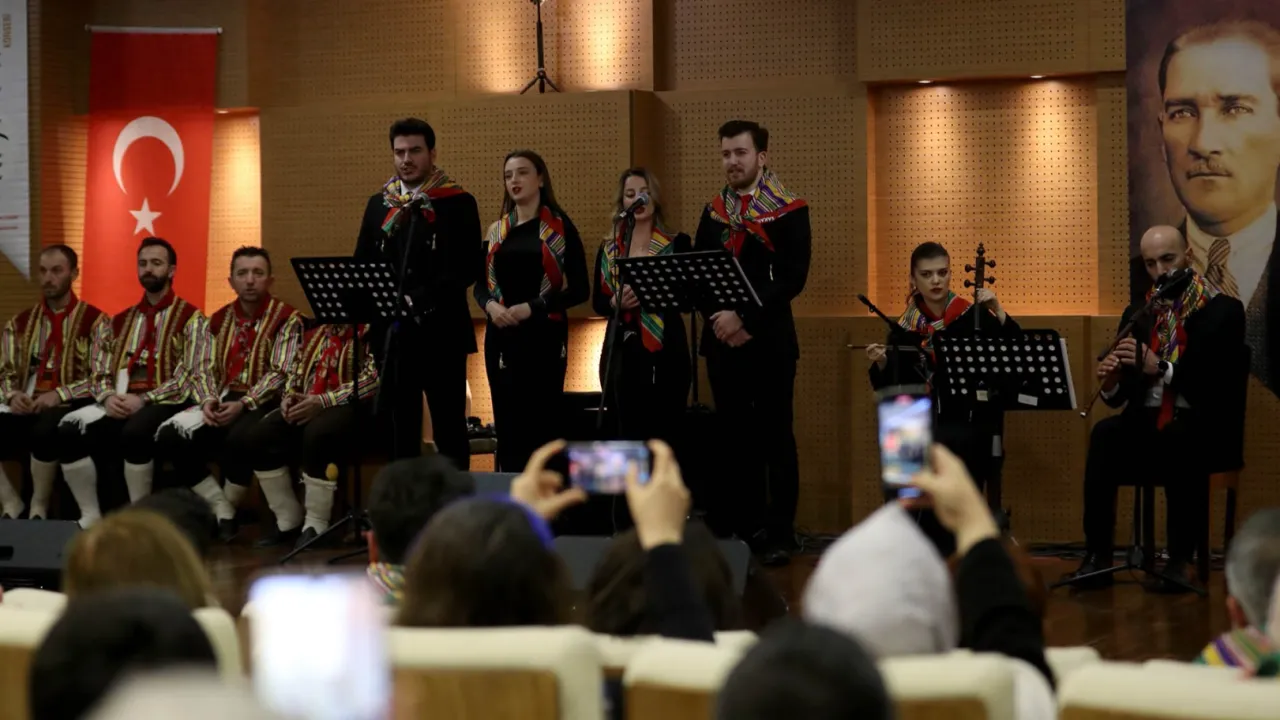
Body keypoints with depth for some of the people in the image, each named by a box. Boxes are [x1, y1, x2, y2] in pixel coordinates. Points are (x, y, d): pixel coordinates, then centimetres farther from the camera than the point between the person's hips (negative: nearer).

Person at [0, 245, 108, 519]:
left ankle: (39, 506, -17)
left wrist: (59, 395, -17)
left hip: (69, 409, -5)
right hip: (25, 409, 5)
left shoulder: (94, 321, 3)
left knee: (44, 428, -39)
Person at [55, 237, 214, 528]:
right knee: (68, 432, -24)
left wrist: (143, 400, -17)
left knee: (134, 433, -39)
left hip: (164, 404, -5)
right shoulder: (119, 322, 21)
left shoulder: (191, 318, 4)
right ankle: (90, 516, -14)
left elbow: (191, 376, -7)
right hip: (120, 405, 5)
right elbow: (101, 373, 16)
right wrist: (108, 397, -8)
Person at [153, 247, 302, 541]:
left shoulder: (286, 318, -2)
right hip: (223, 401, 5)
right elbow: (209, 370, 13)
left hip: (263, 403, -5)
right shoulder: (220, 320, 16)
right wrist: (209, 400, -10)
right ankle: (221, 512, -12)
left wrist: (243, 404, -22)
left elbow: (280, 373, -11)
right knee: (170, 437, -19)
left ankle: (228, 508, -11)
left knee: (239, 439, -38)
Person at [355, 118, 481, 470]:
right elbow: (361, 266, 13)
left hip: (441, 333, -4)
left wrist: (416, 300, -18)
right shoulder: (378, 204, 13)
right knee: (400, 429, 9)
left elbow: (465, 269, -11)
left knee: (449, 431, 0)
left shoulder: (458, 204, -2)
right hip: (391, 334, 5)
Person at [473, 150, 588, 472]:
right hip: (502, 337, 4)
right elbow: (480, 284, 12)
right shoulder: (496, 232, 13)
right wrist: (490, 305, -11)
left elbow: (579, 289, -6)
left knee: (542, 424, -4)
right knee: (507, 425, 4)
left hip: (544, 336, -4)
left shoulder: (560, 228, -1)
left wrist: (532, 307, -17)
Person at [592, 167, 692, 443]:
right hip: (622, 351, 3)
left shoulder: (677, 244, 2)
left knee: (661, 433, -2)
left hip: (665, 351, -3)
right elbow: (597, 302, 11)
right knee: (629, 434, 3)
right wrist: (616, 302, -11)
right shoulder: (608, 249, 11)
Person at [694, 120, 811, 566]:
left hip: (769, 342, -5)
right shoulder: (713, 212, 13)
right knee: (736, 438, 8)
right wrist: (718, 317, -8)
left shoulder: (789, 212, -3)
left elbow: (792, 278, -12)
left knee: (775, 439, -1)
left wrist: (745, 318, -18)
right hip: (722, 342, 5)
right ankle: (746, 529, 15)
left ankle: (780, 536, 4)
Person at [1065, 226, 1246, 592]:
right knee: (1105, 433, -30)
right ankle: (1097, 557, -29)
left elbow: (1219, 383, -14)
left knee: (1178, 439, -39)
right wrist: (1110, 383, -13)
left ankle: (1179, 560, -31)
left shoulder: (1223, 311, 0)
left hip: (1202, 428, -4)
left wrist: (1161, 369, -25)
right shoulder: (1137, 314, 14)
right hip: (1146, 424, 4)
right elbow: (1121, 396, 11)